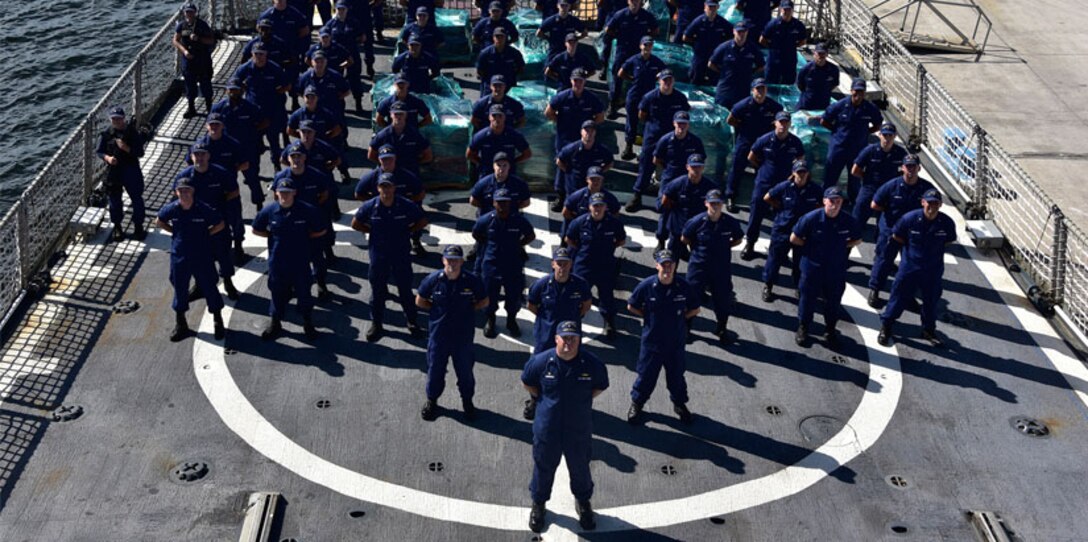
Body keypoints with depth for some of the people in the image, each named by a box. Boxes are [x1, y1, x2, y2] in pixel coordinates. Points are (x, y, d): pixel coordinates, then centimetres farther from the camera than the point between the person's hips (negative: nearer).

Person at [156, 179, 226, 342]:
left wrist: (205, 234, -6)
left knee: (209, 287, 7)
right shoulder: (171, 209, -9)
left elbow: (220, 224, -2)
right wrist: (175, 232, 4)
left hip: (201, 256, -2)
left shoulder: (204, 209, -16)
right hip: (179, 256, 2)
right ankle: (180, 325, 31)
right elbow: (159, 221, 11)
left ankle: (218, 323, 25)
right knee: (180, 290, 14)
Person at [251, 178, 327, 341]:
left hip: (300, 261, -1)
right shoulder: (269, 211, -9)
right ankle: (275, 324, 34)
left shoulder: (307, 210, -14)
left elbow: (321, 231, 0)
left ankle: (308, 324, 32)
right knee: (278, 292, 15)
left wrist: (303, 236, -5)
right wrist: (274, 236, -1)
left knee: (303, 291, 12)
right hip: (277, 262, 1)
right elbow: (256, 230, 7)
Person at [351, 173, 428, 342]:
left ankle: (412, 321, 26)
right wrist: (374, 231, -1)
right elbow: (355, 224, 5)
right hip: (378, 254, 1)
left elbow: (422, 221, 4)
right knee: (377, 290, 11)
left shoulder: (407, 205, -11)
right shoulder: (370, 206, -9)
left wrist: (406, 231, -4)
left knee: (405, 289, 10)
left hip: (401, 253, 0)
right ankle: (376, 323, 25)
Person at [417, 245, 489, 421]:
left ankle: (467, 402, 36)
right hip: (438, 333, 0)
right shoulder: (433, 279, -12)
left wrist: (467, 310, -6)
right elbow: (420, 301, 2)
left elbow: (483, 301, 2)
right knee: (435, 368, 15)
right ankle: (431, 401, 36)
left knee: (465, 370, 14)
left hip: (463, 334, 0)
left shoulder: (472, 281, -13)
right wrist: (437, 310, -4)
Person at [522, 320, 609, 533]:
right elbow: (527, 382, 5)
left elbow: (600, 386, 6)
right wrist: (544, 400, 2)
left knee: (580, 467, 19)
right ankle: (538, 504, 39)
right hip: (547, 426, 0)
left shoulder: (592, 364, -14)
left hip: (579, 430, 1)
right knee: (544, 467, 16)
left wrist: (582, 401, 1)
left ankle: (583, 502, 44)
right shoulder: (541, 361, -15)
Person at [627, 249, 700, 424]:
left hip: (676, 342, 2)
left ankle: (679, 404, 40)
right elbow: (631, 307, -1)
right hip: (651, 340, -1)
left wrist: (679, 317, -5)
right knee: (646, 375, 11)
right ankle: (636, 404, 33)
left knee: (676, 374, 18)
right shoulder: (646, 286, -15)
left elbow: (694, 310, 4)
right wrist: (649, 317, -4)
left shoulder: (683, 286, -11)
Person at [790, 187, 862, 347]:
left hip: (837, 270, 2)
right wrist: (811, 247, -6)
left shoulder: (848, 221, -12)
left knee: (833, 301, 16)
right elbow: (794, 238, -9)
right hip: (812, 267, -2)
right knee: (807, 298, 13)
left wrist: (842, 247, -3)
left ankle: (830, 330, 37)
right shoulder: (812, 218, -19)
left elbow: (857, 239, 8)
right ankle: (803, 328, 33)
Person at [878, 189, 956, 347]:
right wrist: (912, 247, -2)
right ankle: (885, 327, 24)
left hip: (933, 270, 2)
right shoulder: (910, 219, -19)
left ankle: (929, 330, 38)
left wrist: (935, 248, -2)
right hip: (909, 267, -2)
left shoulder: (946, 222, -15)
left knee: (931, 300, 18)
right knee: (899, 298, 7)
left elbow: (950, 240, 6)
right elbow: (896, 237, -3)